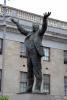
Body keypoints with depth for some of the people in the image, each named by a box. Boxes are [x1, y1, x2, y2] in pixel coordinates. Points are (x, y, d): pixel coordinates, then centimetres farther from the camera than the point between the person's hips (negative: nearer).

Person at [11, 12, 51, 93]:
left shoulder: (40, 32, 10)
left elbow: (44, 27, -10)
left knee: (37, 71, -12)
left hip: (36, 54, -7)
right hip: (29, 55, 7)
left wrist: (45, 18, -30)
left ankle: (37, 89, -14)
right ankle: (29, 90, 6)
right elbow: (22, 30, 40)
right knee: (30, 73, 4)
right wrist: (16, 23, 48)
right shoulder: (30, 33, 27)